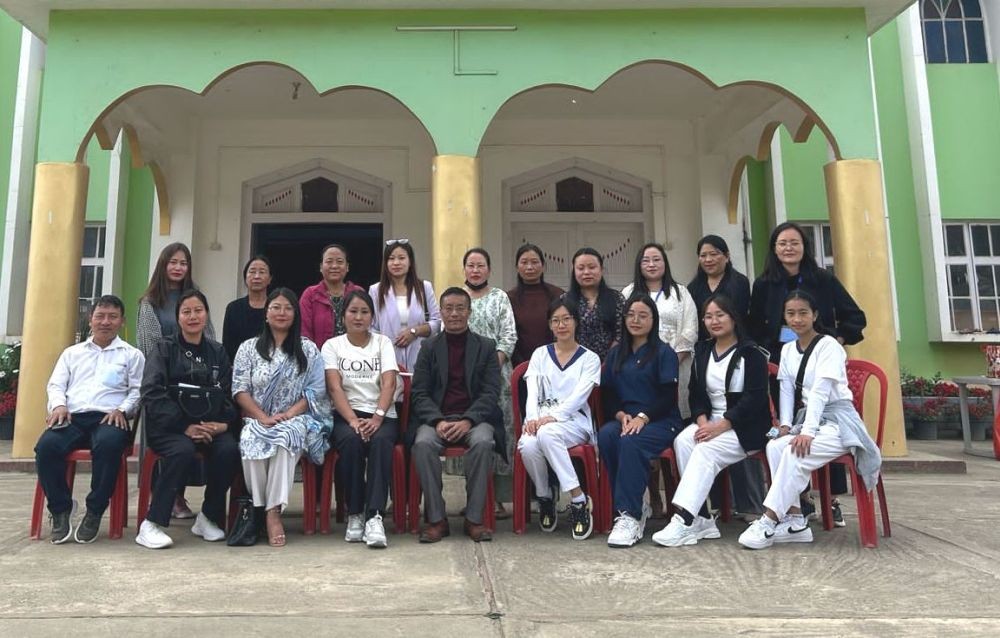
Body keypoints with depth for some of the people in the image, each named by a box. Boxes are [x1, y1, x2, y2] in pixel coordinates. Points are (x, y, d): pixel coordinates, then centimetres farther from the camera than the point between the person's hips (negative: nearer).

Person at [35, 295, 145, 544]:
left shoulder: (132, 355, 17)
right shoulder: (72, 352, 26)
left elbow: (138, 391, 8)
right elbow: (56, 385, 17)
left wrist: (122, 409, -11)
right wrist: (59, 405, -5)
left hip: (108, 418, -3)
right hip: (72, 417, 3)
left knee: (108, 444, -39)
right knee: (46, 446, -31)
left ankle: (95, 511, -21)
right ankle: (61, 508, -9)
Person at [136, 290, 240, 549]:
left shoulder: (217, 352, 16)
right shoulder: (165, 350, 6)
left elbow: (228, 394, 11)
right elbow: (152, 394, -7)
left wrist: (223, 422, -10)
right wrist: (185, 427, -17)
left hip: (209, 426, 3)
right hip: (170, 426, -3)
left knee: (229, 450, -28)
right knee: (183, 450, -35)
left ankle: (209, 518, -8)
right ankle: (152, 525, -23)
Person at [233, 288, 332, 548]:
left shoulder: (308, 349, 11)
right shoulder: (249, 348, 13)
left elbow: (316, 391, 3)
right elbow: (240, 390, 4)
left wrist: (289, 414, -12)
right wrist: (262, 417, -11)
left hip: (296, 419, -1)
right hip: (257, 419, 1)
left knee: (285, 438, -36)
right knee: (252, 442, -34)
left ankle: (273, 510, -33)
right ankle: (261, 508, -21)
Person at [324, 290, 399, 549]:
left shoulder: (383, 342, 12)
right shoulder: (332, 346, 11)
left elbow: (389, 384, -3)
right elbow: (335, 388, -4)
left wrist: (377, 417, -20)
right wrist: (353, 420, -20)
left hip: (381, 415, 0)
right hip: (346, 415, 0)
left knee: (381, 441, -33)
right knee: (351, 440, -34)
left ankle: (374, 516, -36)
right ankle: (354, 514, -21)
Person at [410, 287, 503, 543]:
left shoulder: (486, 347, 12)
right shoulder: (429, 347, 13)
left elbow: (491, 392, 2)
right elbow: (419, 393, 5)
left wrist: (467, 421, -15)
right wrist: (438, 421, -14)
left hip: (474, 418, 0)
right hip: (436, 418, 1)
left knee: (483, 442, -33)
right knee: (423, 443, -31)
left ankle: (474, 519, -21)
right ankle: (436, 519, -20)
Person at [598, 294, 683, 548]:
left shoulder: (664, 352, 4)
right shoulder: (616, 353, 19)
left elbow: (668, 396, -4)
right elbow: (607, 394, 14)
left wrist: (642, 417, -18)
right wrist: (620, 414, -7)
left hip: (660, 422, -4)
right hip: (624, 420, 4)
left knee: (631, 442, -35)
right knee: (606, 435, -30)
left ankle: (630, 515, -32)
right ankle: (636, 505, -22)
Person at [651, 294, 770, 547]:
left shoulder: (751, 353, -5)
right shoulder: (702, 351, 14)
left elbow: (754, 398, -13)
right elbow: (696, 393, 10)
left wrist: (720, 427, -20)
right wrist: (702, 420, -10)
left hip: (745, 426, -5)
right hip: (710, 421, 5)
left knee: (706, 451, -30)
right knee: (683, 441, -25)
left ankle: (683, 521, -33)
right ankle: (701, 519, -24)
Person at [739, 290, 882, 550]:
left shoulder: (828, 345, -8)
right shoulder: (787, 350, 12)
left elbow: (820, 391, -18)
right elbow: (787, 391, 9)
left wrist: (807, 432, -26)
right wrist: (786, 425, -6)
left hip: (837, 420, -6)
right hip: (807, 419, 6)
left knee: (796, 453, -31)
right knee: (775, 447, -22)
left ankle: (769, 522, -28)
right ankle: (794, 521, -19)